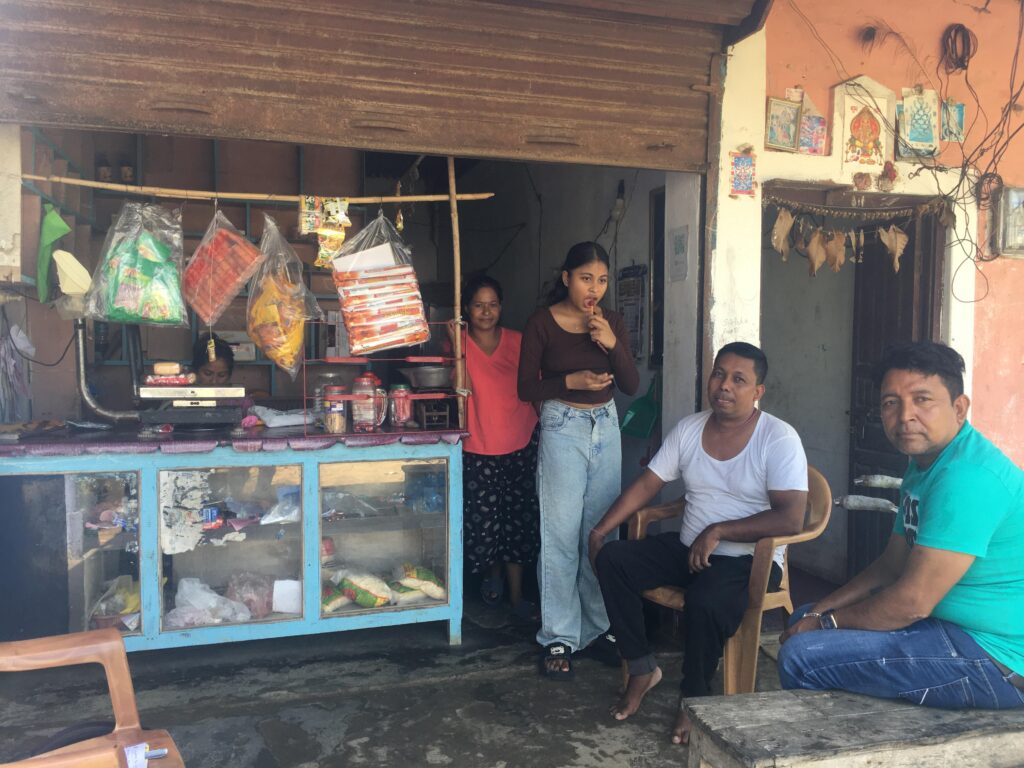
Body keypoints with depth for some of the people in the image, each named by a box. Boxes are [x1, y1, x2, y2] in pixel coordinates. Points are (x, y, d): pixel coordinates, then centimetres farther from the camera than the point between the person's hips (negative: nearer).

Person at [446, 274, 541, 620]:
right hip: (478, 450, -2)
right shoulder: (459, 342, -4)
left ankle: (516, 595, 21)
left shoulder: (517, 341, 3)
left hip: (520, 447, 2)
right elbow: (462, 388, -17)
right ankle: (493, 575, 35)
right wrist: (456, 347, -24)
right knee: (483, 522, 4)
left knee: (519, 522, 7)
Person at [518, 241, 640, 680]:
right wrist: (570, 381, -20)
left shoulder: (612, 322, 6)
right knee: (561, 536, -3)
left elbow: (632, 386, 2)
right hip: (562, 430, -4)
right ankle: (559, 639, 8)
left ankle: (599, 628, 22)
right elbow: (526, 389, -5)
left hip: (606, 428, 4)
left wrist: (612, 344, -13)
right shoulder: (542, 323, -5)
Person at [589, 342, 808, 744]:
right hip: (688, 548, 6)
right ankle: (642, 669, 1)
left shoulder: (779, 438, -12)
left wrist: (717, 532, -22)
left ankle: (693, 699, -5)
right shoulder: (689, 429, 4)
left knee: (705, 601, -35)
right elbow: (646, 484, 5)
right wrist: (600, 530, -6)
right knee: (611, 559, -13)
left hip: (750, 558, -5)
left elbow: (791, 518, -22)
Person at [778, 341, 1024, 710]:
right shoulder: (923, 465, 9)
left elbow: (912, 602, -26)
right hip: (951, 625, 10)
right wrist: (820, 611, 2)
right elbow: (890, 567, 13)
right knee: (804, 618, 18)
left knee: (801, 655, -19)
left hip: (992, 657, -10)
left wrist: (828, 622, -11)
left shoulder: (966, 476, -25)